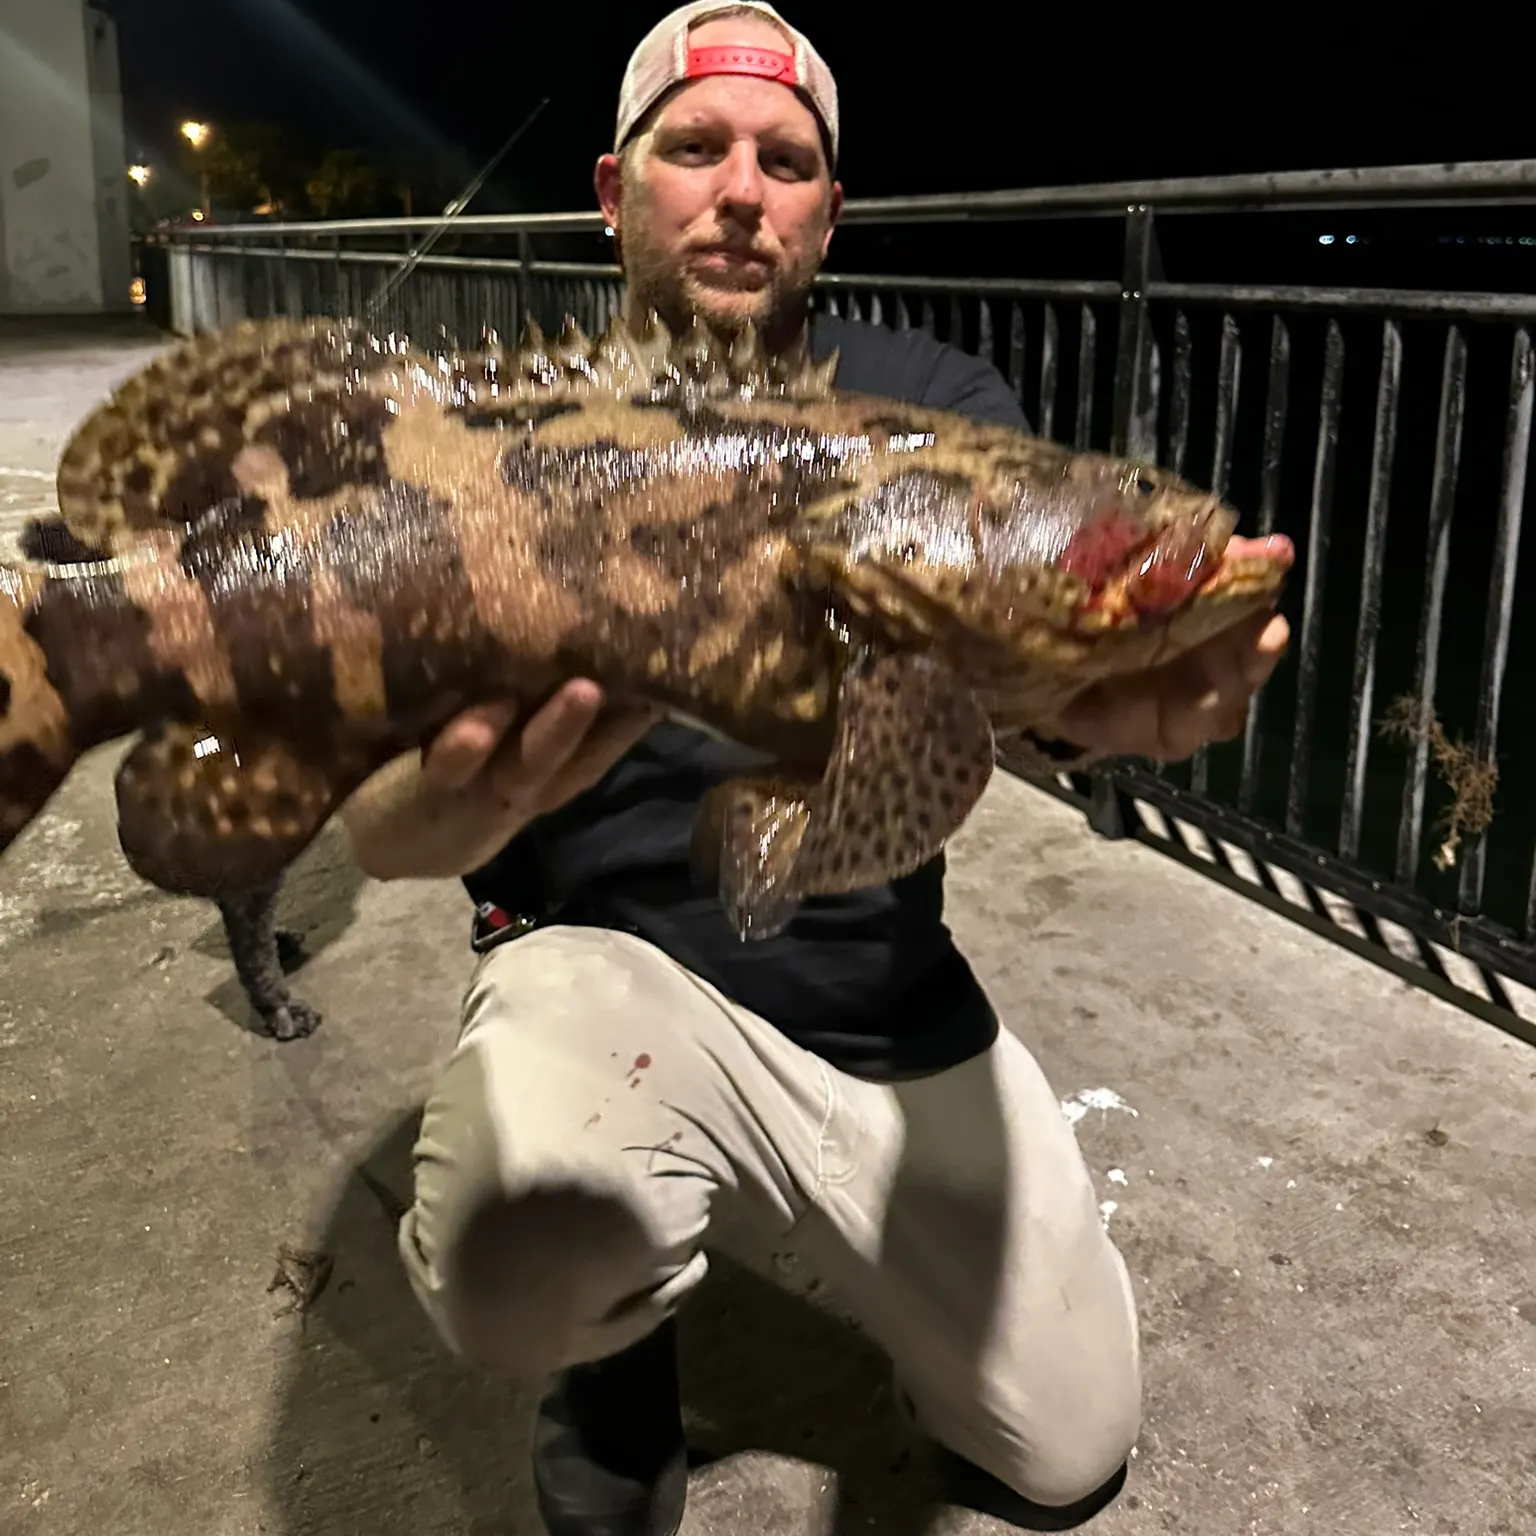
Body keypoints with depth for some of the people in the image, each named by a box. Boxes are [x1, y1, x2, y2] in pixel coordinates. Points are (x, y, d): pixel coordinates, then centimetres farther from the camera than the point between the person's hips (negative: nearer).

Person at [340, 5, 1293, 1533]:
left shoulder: (936, 404, -2)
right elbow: (381, 831, -17)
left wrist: (1115, 692, -45)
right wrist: (469, 790, -43)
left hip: (894, 1011, 3)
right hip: (613, 965, -2)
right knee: (524, 1251, -35)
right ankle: (617, 1330, 5)